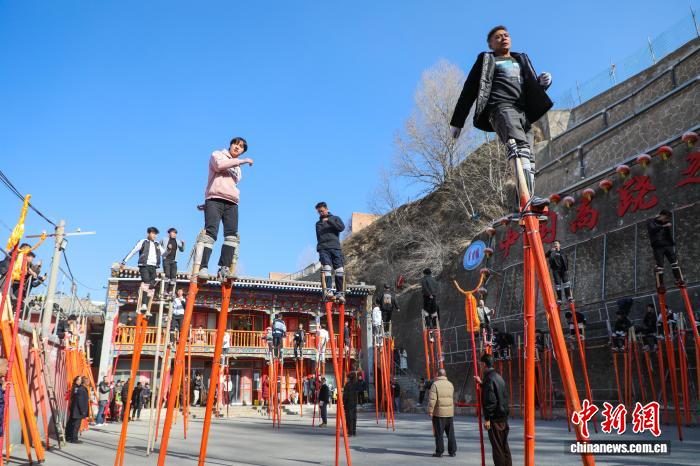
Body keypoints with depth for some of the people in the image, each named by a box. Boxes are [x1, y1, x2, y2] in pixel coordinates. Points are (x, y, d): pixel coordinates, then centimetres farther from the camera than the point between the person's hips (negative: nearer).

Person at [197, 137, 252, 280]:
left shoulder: (238, 168, 31)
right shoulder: (217, 154, 13)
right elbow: (219, 165, -10)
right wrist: (242, 161, -7)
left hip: (232, 203, 6)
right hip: (214, 199, -6)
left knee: (232, 234, -10)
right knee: (211, 232, -18)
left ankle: (224, 268, -14)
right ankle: (203, 267, -24)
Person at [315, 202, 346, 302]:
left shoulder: (335, 218, 18)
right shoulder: (318, 223, 27)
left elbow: (341, 227, -2)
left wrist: (329, 221, -7)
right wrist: (319, 247, 13)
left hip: (335, 247, -1)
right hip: (323, 248, 1)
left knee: (339, 270, -10)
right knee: (326, 268, -21)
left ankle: (340, 293, -6)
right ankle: (328, 291, -32)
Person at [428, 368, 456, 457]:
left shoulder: (435, 384, -9)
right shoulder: (450, 384, 8)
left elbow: (432, 399, -13)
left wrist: (430, 411, -9)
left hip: (439, 413, -5)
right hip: (450, 413, 5)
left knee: (439, 433, 1)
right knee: (450, 433, 11)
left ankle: (439, 452, 4)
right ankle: (452, 451, 15)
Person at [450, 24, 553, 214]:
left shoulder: (521, 60, 35)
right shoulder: (486, 60, 22)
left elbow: (533, 88, 28)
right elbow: (469, 90, 15)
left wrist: (543, 82, 3)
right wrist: (457, 121, 9)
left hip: (524, 112, 6)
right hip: (501, 107, -6)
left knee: (528, 158, -10)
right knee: (520, 147, -30)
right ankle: (527, 198, -46)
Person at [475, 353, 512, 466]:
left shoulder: (489, 378, -17)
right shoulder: (498, 376, 12)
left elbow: (491, 400, -22)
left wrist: (487, 418, -16)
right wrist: (481, 383, 28)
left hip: (495, 418, -9)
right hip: (503, 416, 9)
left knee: (497, 446, -2)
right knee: (504, 445, 15)